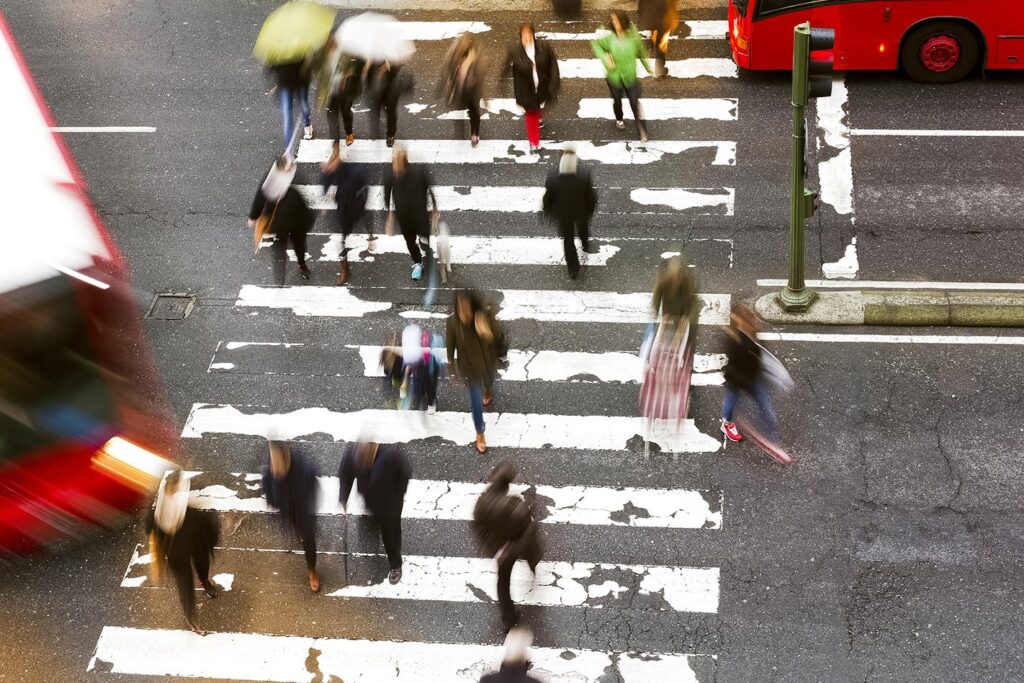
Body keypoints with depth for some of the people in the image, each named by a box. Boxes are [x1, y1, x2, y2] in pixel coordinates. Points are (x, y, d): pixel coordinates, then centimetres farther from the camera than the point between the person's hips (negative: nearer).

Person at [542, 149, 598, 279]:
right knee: (583, 229, 34)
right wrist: (590, 210, 3)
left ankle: (573, 269, 34)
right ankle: (586, 246, 65)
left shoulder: (552, 181, -32)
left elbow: (547, 200, -15)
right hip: (582, 212, 0)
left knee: (568, 240, 24)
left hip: (563, 215, 0)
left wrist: (549, 211, 7)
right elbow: (592, 198, -19)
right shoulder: (584, 178, -33)